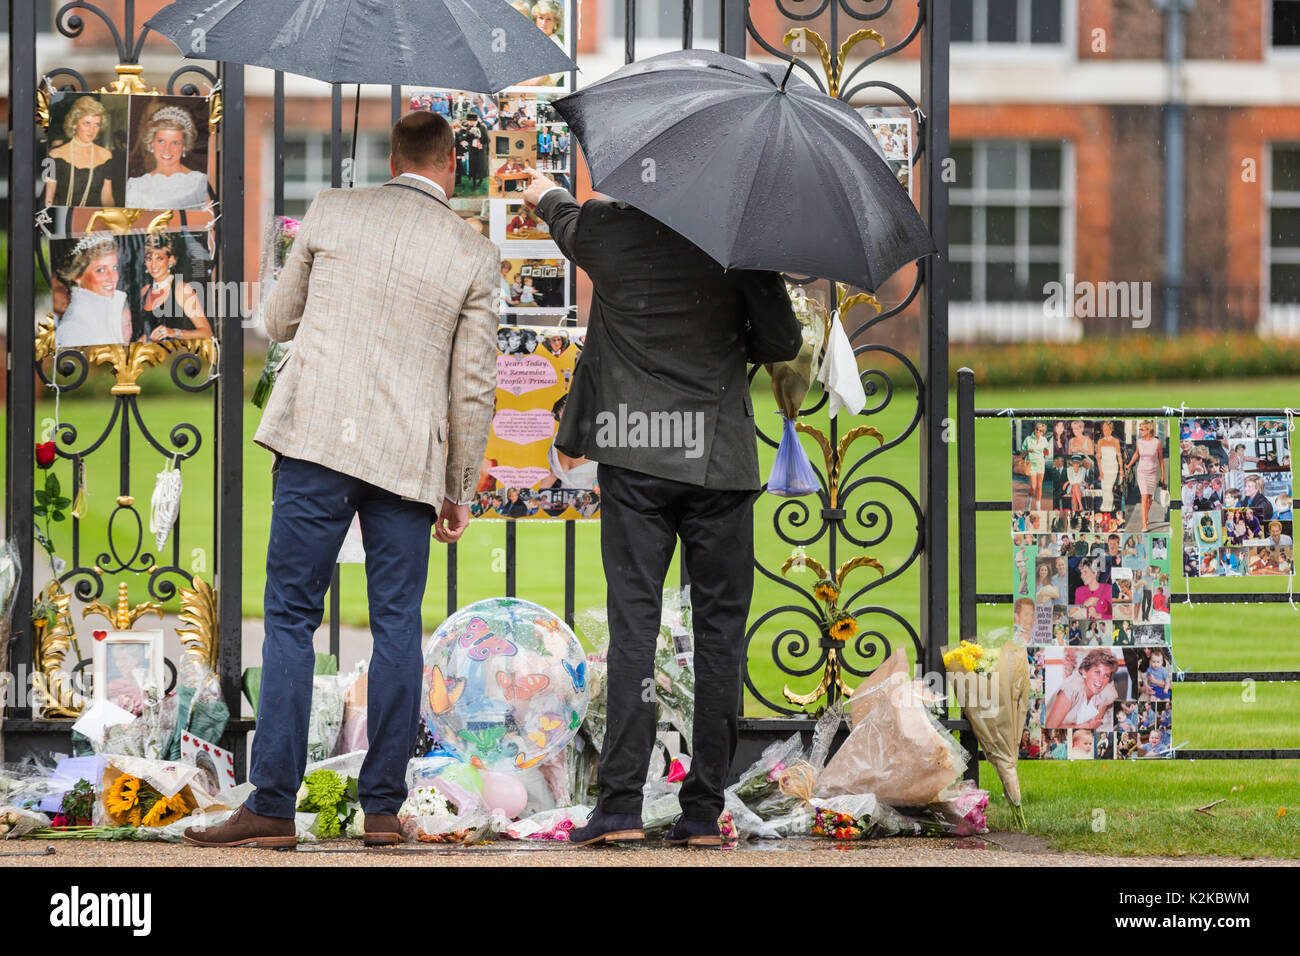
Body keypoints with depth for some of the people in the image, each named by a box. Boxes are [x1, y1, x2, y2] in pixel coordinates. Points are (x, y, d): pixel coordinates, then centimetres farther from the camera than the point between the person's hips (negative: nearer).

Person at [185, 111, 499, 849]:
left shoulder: (332, 213, 4)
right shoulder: (474, 254, 2)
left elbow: (281, 321, 15)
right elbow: (474, 386, 3)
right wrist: (460, 490, 12)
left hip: (317, 436, 0)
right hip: (409, 456, 0)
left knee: (292, 619, 2)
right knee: (398, 628, 8)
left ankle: (274, 806, -3)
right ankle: (384, 807, 8)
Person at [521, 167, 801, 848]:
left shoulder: (607, 228, 0)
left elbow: (568, 223, 25)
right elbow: (782, 344, 3)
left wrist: (544, 195, 49)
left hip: (635, 461, 0)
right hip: (720, 461, 0)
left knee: (632, 623, 1)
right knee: (718, 632, 4)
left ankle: (621, 801, -7)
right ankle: (703, 811, 3)